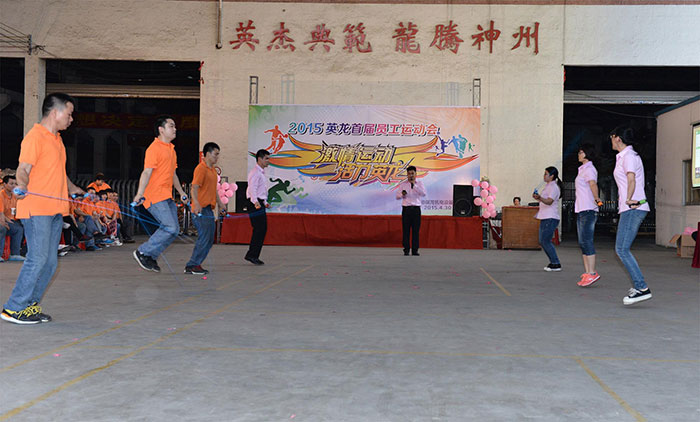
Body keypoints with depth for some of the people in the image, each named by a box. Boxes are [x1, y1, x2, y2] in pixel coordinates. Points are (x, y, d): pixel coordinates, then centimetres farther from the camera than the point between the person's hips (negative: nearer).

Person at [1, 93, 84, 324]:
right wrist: (22, 185, -35)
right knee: (37, 258, -10)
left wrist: (75, 190, 33)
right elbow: (23, 169, -16)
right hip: (36, 209, -9)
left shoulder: (56, 138, 20)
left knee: (50, 261, 8)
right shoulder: (35, 137, -9)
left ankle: (30, 305, 18)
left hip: (55, 209, 9)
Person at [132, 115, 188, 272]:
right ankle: (143, 252, -2)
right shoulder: (154, 148, -9)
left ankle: (151, 257, 14)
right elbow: (146, 172, -18)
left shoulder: (171, 149, 19)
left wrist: (181, 193, 30)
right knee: (170, 228, -16)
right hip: (155, 196, -9)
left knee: (174, 229, 5)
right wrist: (140, 193, -28)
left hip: (167, 196, 9)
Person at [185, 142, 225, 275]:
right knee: (204, 238, -10)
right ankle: (191, 266, -3)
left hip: (208, 209, 10)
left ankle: (195, 265, 17)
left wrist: (219, 201, 29)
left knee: (209, 239, 10)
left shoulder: (212, 169, 18)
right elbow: (194, 188, -21)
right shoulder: (201, 168, -12)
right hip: (201, 209, -10)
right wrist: (197, 204, -34)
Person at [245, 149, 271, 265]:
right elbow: (252, 188, -25)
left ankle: (253, 256, 13)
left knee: (262, 230, 9)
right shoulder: (255, 172, -11)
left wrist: (265, 202, 33)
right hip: (256, 205, -10)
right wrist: (256, 202, -37)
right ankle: (252, 255, -10)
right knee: (259, 230, -13)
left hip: (260, 204, 10)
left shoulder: (261, 173, 21)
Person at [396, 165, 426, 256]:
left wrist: (414, 185, -18)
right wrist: (402, 194, -14)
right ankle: (406, 250, 3)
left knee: (416, 230, -1)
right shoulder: (403, 184, 8)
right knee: (406, 230, -2)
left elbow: (423, 193, -11)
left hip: (416, 208, 0)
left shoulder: (419, 183, 6)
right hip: (406, 208, 0)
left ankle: (415, 250, 4)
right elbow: (397, 196, 8)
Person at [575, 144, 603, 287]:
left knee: (586, 241, -13)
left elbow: (593, 184, -28)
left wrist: (596, 199, -41)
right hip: (581, 210, 10)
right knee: (583, 242, 9)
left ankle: (592, 273, -12)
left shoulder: (589, 169, -9)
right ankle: (587, 273, 12)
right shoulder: (583, 169, 22)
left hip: (588, 210, -10)